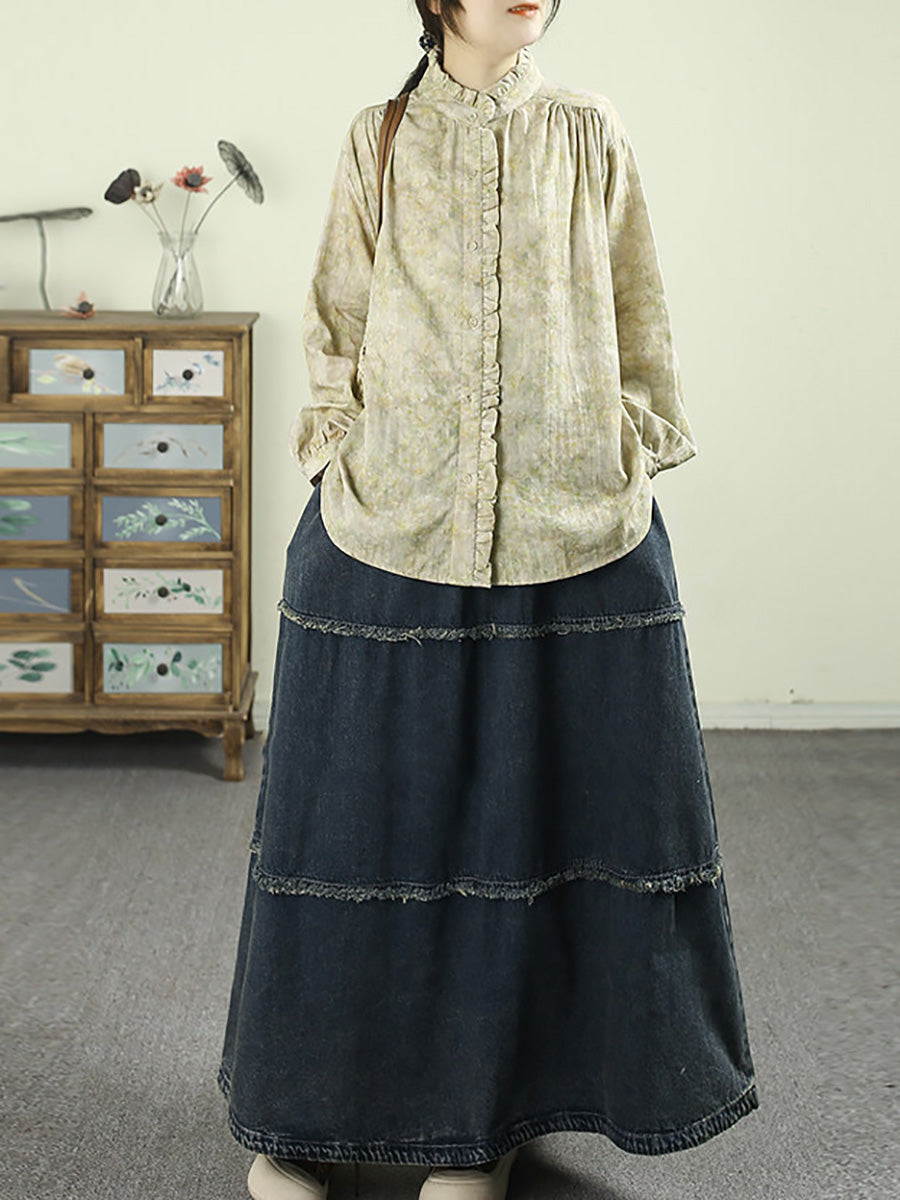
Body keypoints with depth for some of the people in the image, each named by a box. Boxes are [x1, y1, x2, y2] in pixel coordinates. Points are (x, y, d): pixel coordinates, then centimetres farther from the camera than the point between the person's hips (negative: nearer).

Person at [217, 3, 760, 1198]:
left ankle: (492, 1103, 24)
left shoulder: (592, 136, 7)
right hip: (391, 527, 0)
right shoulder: (378, 145, 6)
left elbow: (639, 321, 10)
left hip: (575, 534, 1)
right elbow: (338, 326, 9)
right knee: (363, 808, 7)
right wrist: (336, 454, 0)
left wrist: (637, 451, 3)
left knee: (540, 802, 6)